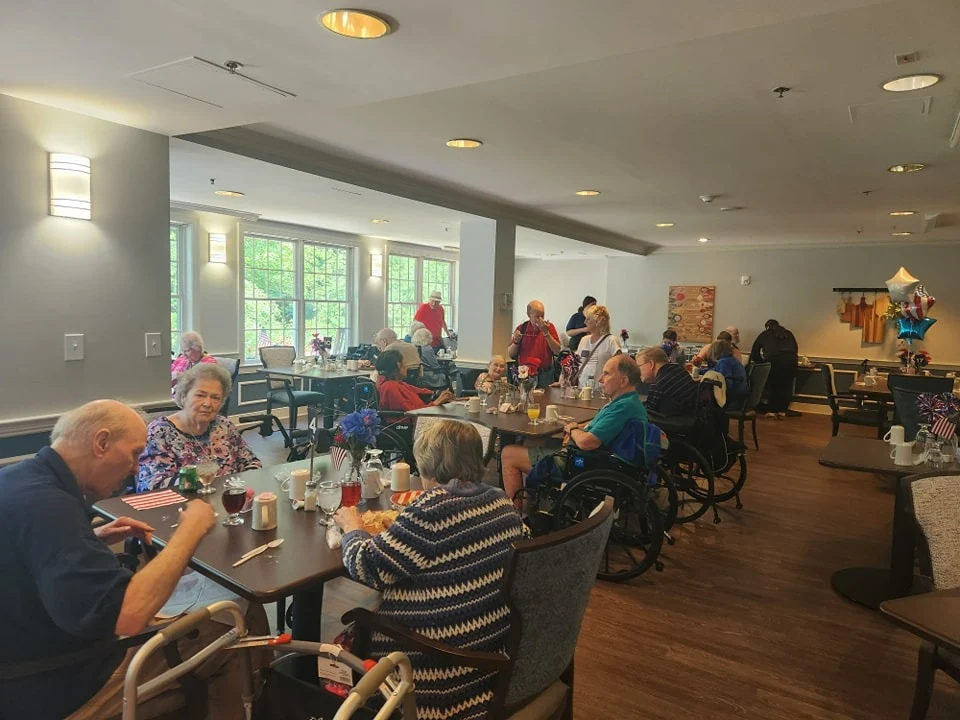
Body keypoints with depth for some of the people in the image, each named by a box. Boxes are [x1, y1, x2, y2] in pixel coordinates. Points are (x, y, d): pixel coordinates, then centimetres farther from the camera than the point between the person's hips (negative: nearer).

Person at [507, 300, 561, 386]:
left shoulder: (549, 326, 0)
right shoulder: (521, 329, 3)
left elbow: (557, 351, -9)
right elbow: (510, 355, 5)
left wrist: (546, 332, -15)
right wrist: (516, 341, -13)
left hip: (544, 375, -1)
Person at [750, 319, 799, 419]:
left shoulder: (764, 335, 23)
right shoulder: (788, 334, 29)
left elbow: (754, 355, 23)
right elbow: (796, 349, 26)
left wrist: (763, 361, 38)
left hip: (774, 360, -2)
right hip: (791, 360, 2)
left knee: (773, 386, 13)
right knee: (786, 387, 14)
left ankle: (773, 411, 15)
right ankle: (782, 412, 16)